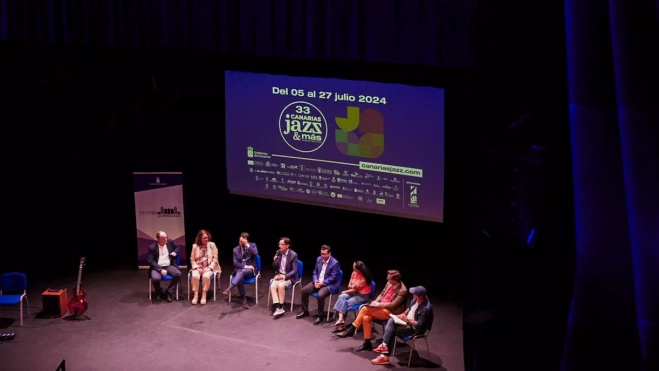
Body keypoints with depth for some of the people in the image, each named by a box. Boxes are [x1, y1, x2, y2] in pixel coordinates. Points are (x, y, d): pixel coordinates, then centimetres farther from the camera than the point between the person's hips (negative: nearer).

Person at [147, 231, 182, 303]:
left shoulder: (170, 242, 3)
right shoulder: (152, 247, -8)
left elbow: (177, 247, 24)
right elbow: (151, 261, -12)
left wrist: (175, 252, -1)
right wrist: (160, 270, -24)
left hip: (169, 266, 4)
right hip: (157, 267, -4)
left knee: (178, 274, -27)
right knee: (155, 278, -35)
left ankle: (168, 293, -12)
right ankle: (159, 292, 0)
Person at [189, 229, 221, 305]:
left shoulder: (212, 245, 2)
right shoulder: (195, 246, 6)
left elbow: (215, 258, -2)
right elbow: (192, 259, 5)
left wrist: (209, 268, -14)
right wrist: (197, 268, -11)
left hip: (209, 267, -1)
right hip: (198, 267, 2)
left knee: (206, 276, -35)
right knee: (195, 276, -32)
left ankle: (204, 296, -26)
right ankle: (195, 295, -24)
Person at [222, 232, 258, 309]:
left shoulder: (252, 245, 3)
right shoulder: (236, 249, 7)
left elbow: (255, 253, -19)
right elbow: (235, 263, 0)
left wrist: (247, 244, -20)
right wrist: (245, 266, -15)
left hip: (250, 270, -2)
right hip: (240, 269, 2)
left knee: (243, 272, -38)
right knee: (240, 277, -35)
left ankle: (229, 289, -52)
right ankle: (244, 300, -33)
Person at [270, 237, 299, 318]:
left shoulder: (293, 255, -13)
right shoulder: (278, 253, 3)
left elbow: (294, 271, -14)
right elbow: (274, 268, 9)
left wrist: (284, 276, -24)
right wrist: (274, 261, -12)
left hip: (289, 277, -5)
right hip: (279, 275, 5)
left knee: (281, 285, -33)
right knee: (273, 285, -25)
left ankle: (280, 307, -20)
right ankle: (277, 307, -32)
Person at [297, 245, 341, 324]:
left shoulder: (335, 263, -17)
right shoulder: (319, 259, 4)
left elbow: (333, 278, -19)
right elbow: (315, 271, 13)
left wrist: (322, 283, -22)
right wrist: (315, 281, -7)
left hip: (329, 284, -7)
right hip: (318, 282, 7)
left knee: (320, 295, -33)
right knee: (304, 290, -7)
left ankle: (320, 316, -14)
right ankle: (305, 311, 9)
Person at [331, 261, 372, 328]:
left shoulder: (364, 278, -20)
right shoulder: (354, 273, 1)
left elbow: (356, 289, -16)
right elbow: (349, 286, 6)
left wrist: (345, 292, -6)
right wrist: (352, 286, -18)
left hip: (362, 296, -7)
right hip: (353, 292, 7)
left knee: (346, 302, -24)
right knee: (341, 297, -20)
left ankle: (341, 319, -9)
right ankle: (340, 319, -31)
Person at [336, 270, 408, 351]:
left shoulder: (402, 291, -17)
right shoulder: (389, 283, 6)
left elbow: (393, 305, -21)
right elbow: (382, 294, 17)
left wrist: (378, 304, -18)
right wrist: (375, 302, -2)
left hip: (390, 312, -8)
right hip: (381, 308, 8)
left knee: (365, 309, -22)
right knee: (366, 318, -19)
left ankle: (351, 329, -10)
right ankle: (367, 343, -11)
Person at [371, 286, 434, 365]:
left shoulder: (426, 308, -31)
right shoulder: (416, 299, -6)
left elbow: (418, 325, -28)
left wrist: (406, 319, -20)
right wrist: (403, 314, -2)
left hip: (415, 328, -9)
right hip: (407, 320, 9)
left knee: (392, 331, -14)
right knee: (391, 321, -12)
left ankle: (385, 356, -6)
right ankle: (384, 345, -21)